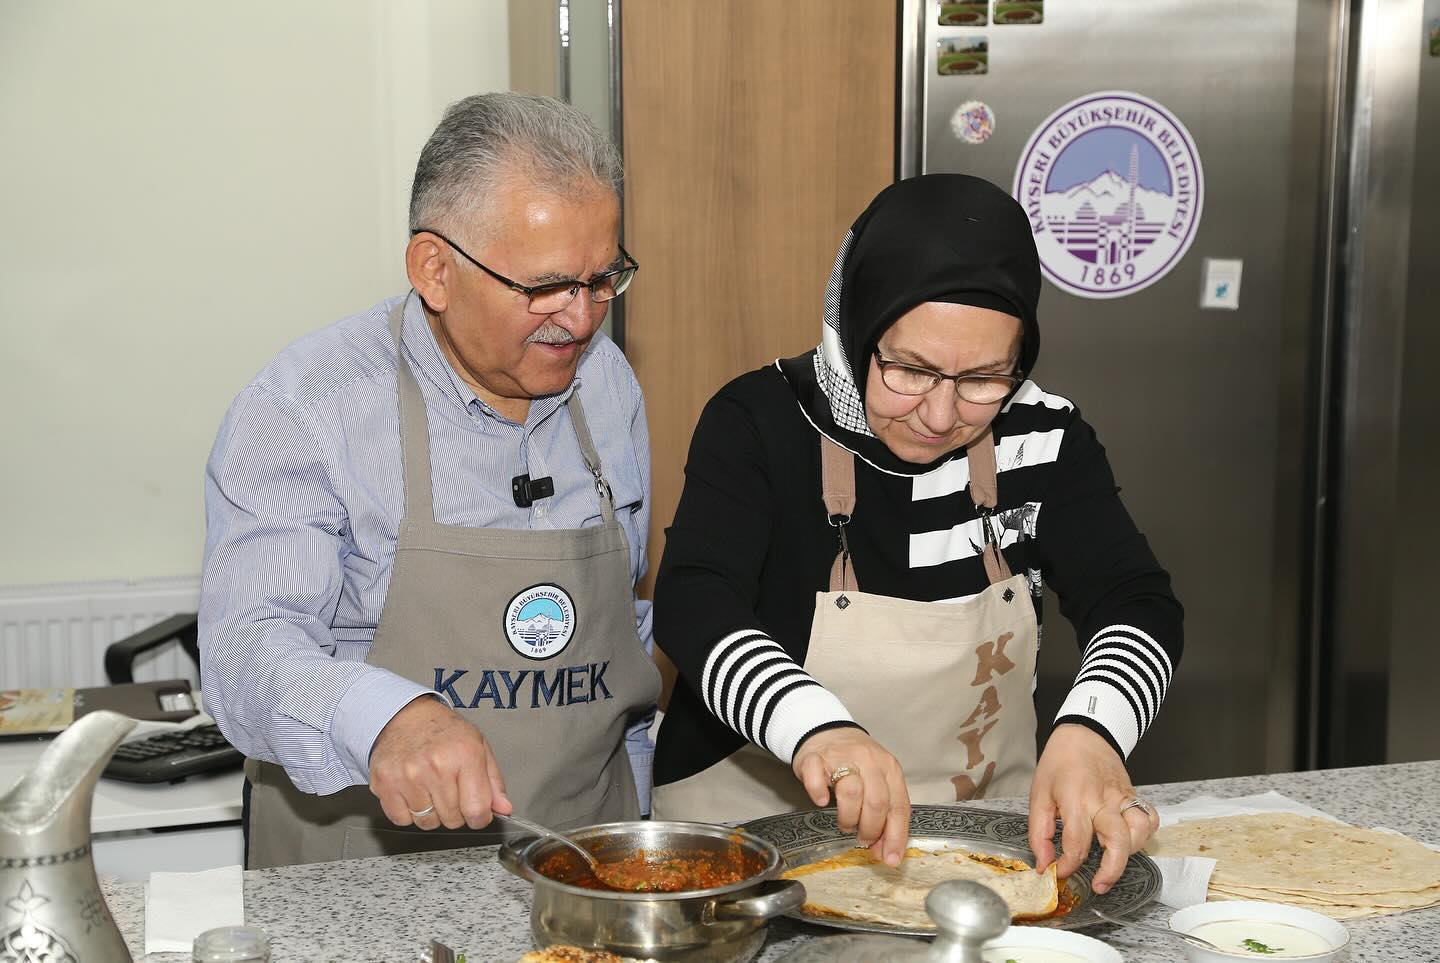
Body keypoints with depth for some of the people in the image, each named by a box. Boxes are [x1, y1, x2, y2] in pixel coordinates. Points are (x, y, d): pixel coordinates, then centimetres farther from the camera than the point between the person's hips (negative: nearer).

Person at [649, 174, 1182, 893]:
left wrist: (1090, 731, -32)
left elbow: (1137, 604, -9)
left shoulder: (1043, 438, -2)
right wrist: (815, 726, -44)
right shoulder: (762, 422, -11)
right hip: (752, 828, -2)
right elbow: (693, 605, -24)